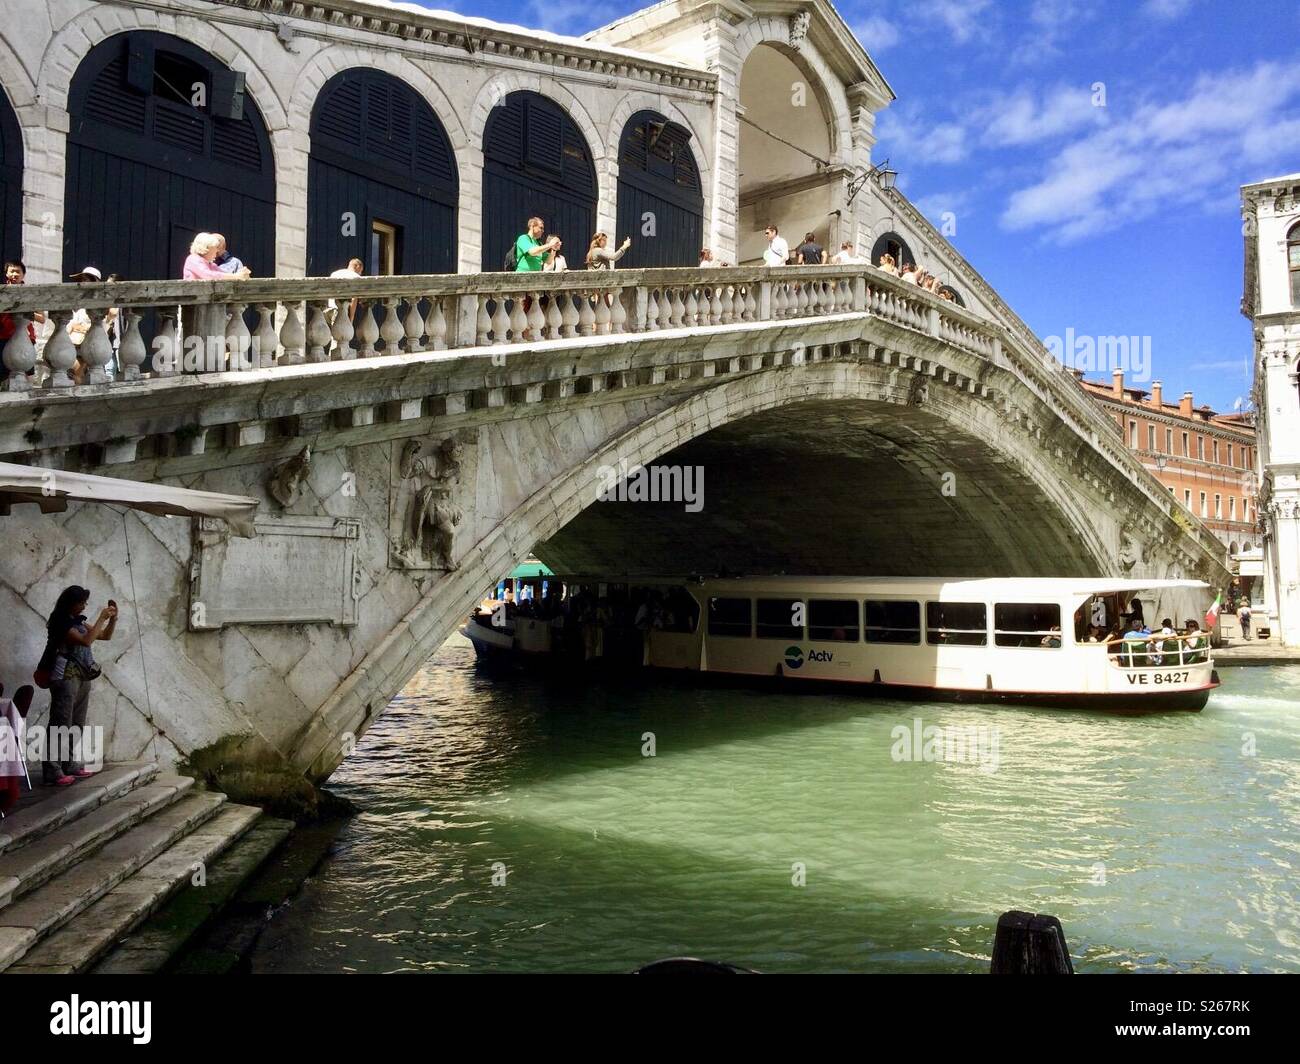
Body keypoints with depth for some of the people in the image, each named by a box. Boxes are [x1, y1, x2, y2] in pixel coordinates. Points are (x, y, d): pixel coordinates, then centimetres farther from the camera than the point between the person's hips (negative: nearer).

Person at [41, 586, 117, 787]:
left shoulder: (78, 622, 13)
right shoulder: (60, 623, -12)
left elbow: (106, 636, 19)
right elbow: (86, 641, -24)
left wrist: (113, 618, 4)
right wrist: (102, 618, -19)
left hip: (83, 678, 9)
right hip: (66, 678, -9)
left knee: (77, 725, 11)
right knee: (60, 725, -10)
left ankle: (71, 766, 18)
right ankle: (53, 772, -10)